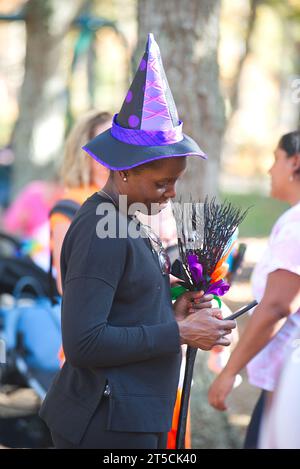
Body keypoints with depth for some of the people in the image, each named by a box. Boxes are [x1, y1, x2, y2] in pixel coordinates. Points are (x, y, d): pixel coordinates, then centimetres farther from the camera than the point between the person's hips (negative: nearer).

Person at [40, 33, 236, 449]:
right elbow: (83, 343, -23)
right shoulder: (100, 233, -18)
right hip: (109, 428, -10)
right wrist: (179, 333, -18)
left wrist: (170, 315, 3)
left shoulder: (126, 225, 12)